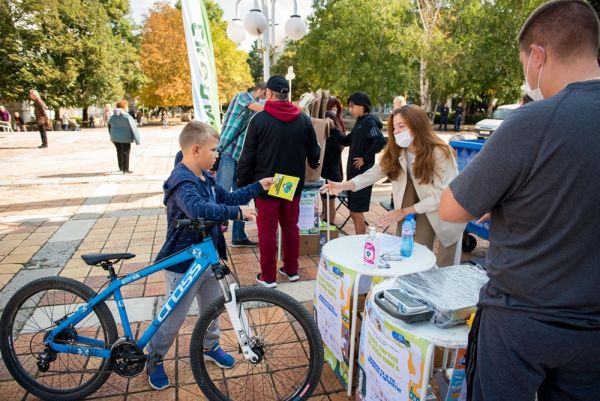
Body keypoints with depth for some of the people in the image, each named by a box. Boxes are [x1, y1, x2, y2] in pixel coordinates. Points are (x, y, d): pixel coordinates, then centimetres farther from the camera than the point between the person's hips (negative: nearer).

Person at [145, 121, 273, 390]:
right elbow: (198, 209, -44)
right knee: (174, 317, 8)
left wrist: (259, 186, 12)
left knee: (211, 307, 23)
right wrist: (237, 213, -40)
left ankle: (211, 347, 46)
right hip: (184, 263, -8)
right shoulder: (182, 181, -25)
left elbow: (228, 198, 15)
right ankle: (154, 360, 31)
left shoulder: (206, 178, 5)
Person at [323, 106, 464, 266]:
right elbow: (376, 171, -17)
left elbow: (441, 195, -25)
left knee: (444, 267, 6)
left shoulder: (440, 153, -26)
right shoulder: (396, 151, -9)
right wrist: (344, 185, -31)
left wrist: (404, 212, -28)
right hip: (424, 210, 4)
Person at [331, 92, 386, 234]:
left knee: (357, 212, -2)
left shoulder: (369, 122, -14)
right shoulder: (359, 122, 13)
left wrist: (365, 158, -20)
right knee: (354, 212, 15)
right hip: (353, 172, 9)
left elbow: (380, 141, -29)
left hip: (363, 173, -9)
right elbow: (346, 141, 20)